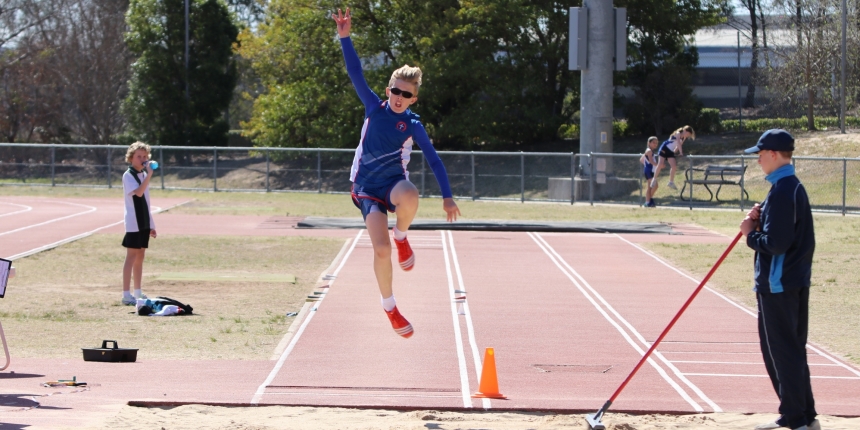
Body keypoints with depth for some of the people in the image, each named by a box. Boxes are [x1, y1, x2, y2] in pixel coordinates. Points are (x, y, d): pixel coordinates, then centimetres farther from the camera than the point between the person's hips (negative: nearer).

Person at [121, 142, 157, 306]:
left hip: (144, 223, 8)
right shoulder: (128, 175, -9)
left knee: (140, 257, 11)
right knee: (131, 257, -9)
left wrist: (151, 224, 18)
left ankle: (138, 293, 17)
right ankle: (126, 295, -10)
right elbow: (138, 192, -27)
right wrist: (149, 175, -30)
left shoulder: (143, 175, 15)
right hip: (133, 223, -8)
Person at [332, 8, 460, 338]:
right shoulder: (374, 108, 3)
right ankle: (389, 306, 6)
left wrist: (447, 196, -5)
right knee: (381, 250, -15)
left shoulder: (412, 125, 0)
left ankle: (402, 236, -6)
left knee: (409, 197, -40)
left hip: (395, 183, 0)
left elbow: (433, 159, 0)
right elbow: (356, 73, -3)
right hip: (367, 188, 1)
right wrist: (345, 38, -12)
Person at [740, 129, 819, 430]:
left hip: (777, 284, -10)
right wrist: (759, 221, 5)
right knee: (791, 350, 16)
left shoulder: (781, 191, -19)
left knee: (783, 351, -4)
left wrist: (750, 233, -7)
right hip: (796, 279, 10)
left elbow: (774, 243, -23)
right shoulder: (794, 187, 13)